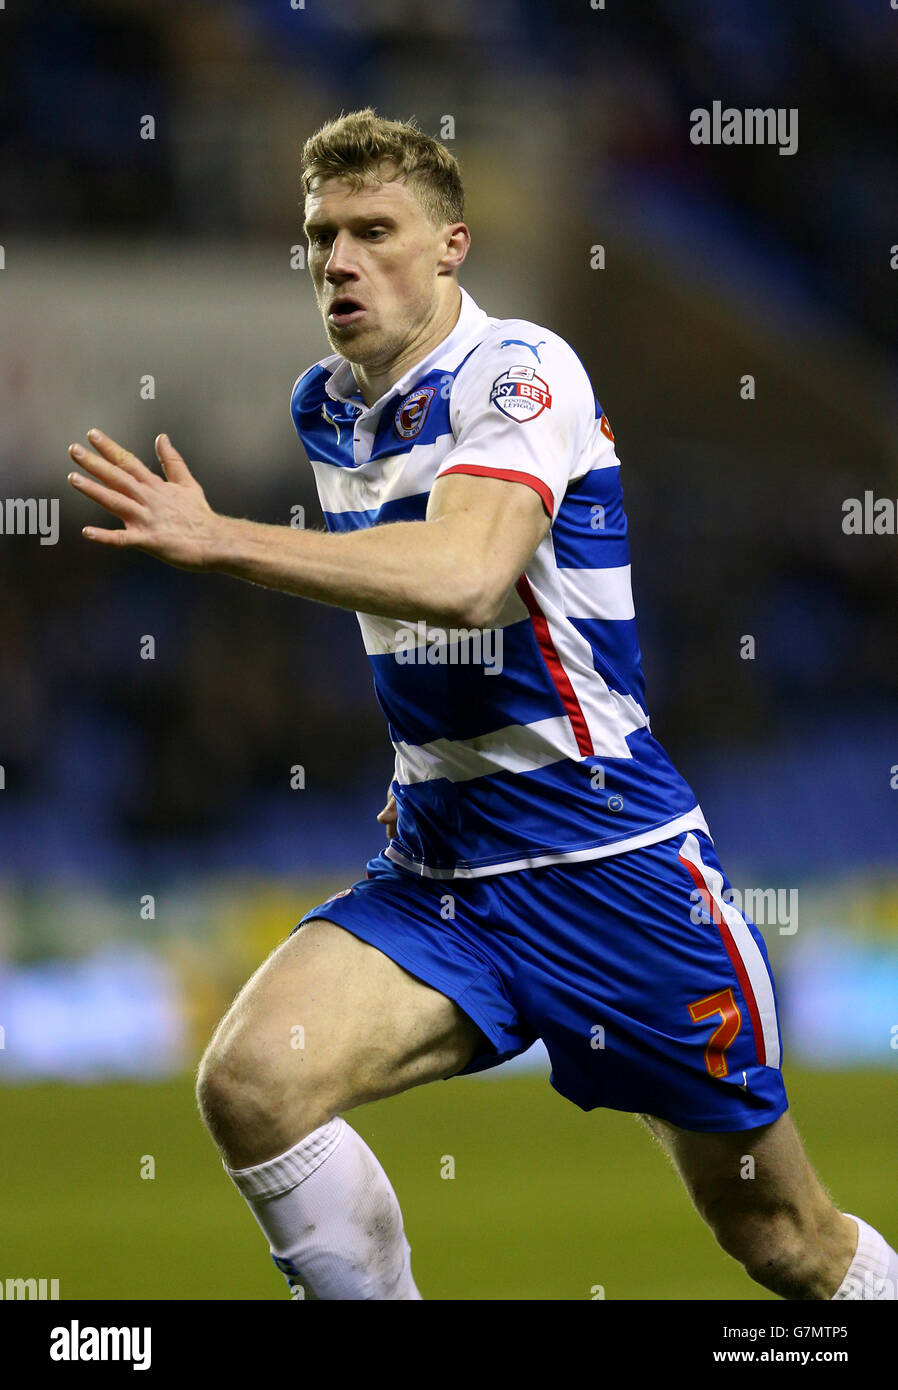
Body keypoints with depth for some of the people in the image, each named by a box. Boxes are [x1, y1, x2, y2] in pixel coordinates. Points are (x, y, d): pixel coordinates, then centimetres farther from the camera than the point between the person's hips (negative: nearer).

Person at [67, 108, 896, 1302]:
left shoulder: (519, 374, -15)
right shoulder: (325, 407, 8)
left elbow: (463, 578, -34)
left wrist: (218, 540, -39)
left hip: (612, 869, -6)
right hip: (439, 877, 6)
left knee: (785, 1241, 4)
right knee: (250, 1081, -23)